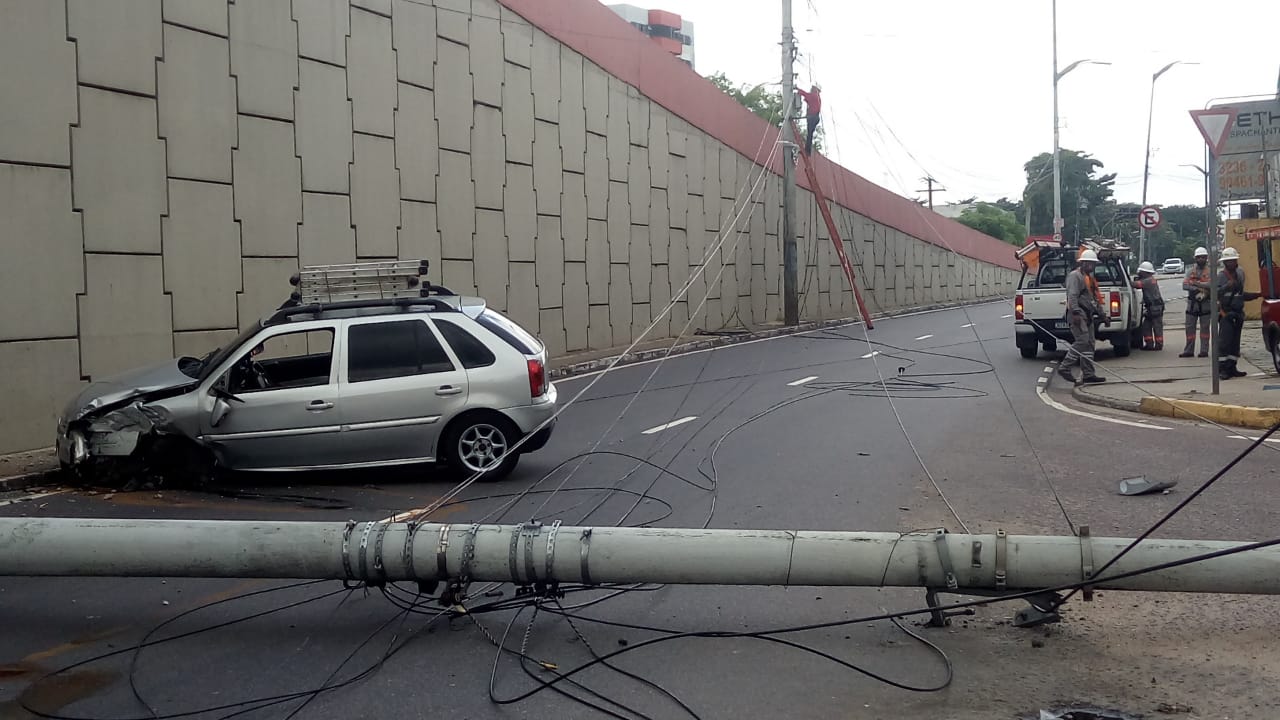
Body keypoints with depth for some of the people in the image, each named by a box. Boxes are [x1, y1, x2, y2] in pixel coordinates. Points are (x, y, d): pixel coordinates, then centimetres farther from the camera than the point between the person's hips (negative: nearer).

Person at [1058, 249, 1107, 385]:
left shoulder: (1090, 277, 26)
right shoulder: (1075, 276, -6)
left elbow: (1095, 299, 31)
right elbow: (1072, 296, -18)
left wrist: (1102, 315, 25)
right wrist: (1076, 313, -29)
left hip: (1088, 315, 10)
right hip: (1078, 314, -10)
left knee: (1089, 344, 6)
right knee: (1082, 341, -18)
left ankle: (1088, 374, 6)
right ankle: (1065, 368, -15)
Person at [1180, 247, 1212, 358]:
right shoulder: (1190, 270, 7)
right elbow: (1184, 285, -5)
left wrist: (1196, 283, -21)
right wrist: (1197, 289, -18)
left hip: (1205, 302, -2)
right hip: (1192, 302, 2)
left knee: (1205, 327, 3)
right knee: (1190, 327, 3)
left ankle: (1204, 351, 7)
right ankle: (1189, 351, 8)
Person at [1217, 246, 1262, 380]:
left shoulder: (1240, 274, 15)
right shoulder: (1221, 276, -7)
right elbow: (1216, 293, -21)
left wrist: (1257, 295, 22)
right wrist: (1227, 286, -33)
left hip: (1238, 313, 7)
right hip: (1226, 313, -7)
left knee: (1235, 342, 8)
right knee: (1225, 341, -9)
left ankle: (1232, 368, 13)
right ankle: (1222, 369, -8)